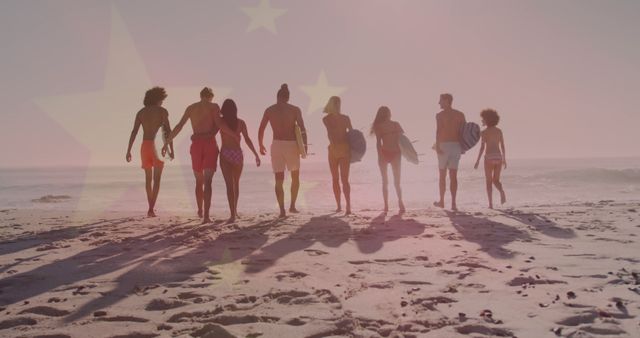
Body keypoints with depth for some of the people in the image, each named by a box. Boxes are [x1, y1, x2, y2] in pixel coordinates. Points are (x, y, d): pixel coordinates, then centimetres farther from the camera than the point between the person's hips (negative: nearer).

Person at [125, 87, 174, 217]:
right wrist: (172, 150, -9)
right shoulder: (162, 111, 0)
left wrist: (128, 151, 0)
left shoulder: (141, 112, 10)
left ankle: (151, 208, 23)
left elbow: (134, 132, 1)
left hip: (145, 147, 4)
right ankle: (151, 209, -16)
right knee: (156, 179, -2)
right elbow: (168, 130, -10)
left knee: (148, 178, 17)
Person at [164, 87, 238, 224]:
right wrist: (235, 135, -4)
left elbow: (179, 126, 9)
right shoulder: (213, 106, 3)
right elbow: (219, 124, -12)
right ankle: (206, 215, -20)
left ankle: (200, 211, 32)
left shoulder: (191, 108, 14)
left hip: (196, 144, 3)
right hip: (210, 143, -3)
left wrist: (167, 141, 14)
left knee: (199, 181, 19)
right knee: (207, 181, -9)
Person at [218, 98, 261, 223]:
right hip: (237, 153, 2)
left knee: (229, 184, -4)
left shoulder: (220, 121, 0)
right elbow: (247, 139, -3)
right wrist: (256, 154, -1)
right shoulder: (240, 123, 2)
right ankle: (234, 210, 31)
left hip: (225, 153, -2)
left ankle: (233, 214, -14)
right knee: (236, 183, 19)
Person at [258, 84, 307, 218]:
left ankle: (282, 210, -1)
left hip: (276, 145, 1)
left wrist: (261, 145, 19)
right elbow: (302, 128, -8)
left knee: (279, 179, 6)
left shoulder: (269, 110, 6)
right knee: (295, 177, 19)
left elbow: (261, 130, 7)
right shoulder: (295, 110, 1)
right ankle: (292, 205, 16)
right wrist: (305, 144, -6)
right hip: (291, 145, -1)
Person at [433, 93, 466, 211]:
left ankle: (442, 201, 19)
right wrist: (463, 147, 10)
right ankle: (453, 203, -3)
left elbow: (438, 131, -17)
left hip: (444, 145, -3)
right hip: (456, 145, 3)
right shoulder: (460, 115, 8)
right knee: (453, 176, 3)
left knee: (442, 175, 10)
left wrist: (437, 146, -19)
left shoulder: (440, 115, -4)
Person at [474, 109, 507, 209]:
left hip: (489, 158, -4)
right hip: (498, 157, 4)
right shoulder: (499, 130, 10)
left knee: (489, 182, 8)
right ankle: (502, 192, -16)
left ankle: (491, 204, 3)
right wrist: (504, 159, 19)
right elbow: (502, 146, 12)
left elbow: (482, 147, -12)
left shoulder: (484, 132, -7)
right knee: (496, 181, 16)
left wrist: (477, 161, -9)